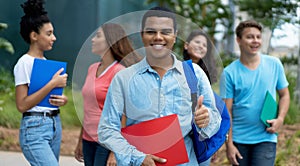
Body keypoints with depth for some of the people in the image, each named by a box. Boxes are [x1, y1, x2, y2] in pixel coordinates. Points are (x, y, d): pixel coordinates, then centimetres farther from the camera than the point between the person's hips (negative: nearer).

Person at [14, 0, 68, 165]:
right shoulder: (24, 63, -9)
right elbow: (22, 105, -16)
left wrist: (62, 100, 0)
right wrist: (52, 84, -18)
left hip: (55, 125, 8)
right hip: (35, 127, -8)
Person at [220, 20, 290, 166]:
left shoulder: (274, 64, 2)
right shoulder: (229, 73, -4)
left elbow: (284, 95, 11)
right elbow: (227, 111, -3)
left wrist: (280, 119, -7)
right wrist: (229, 144, -7)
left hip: (266, 138, 0)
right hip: (239, 139, 0)